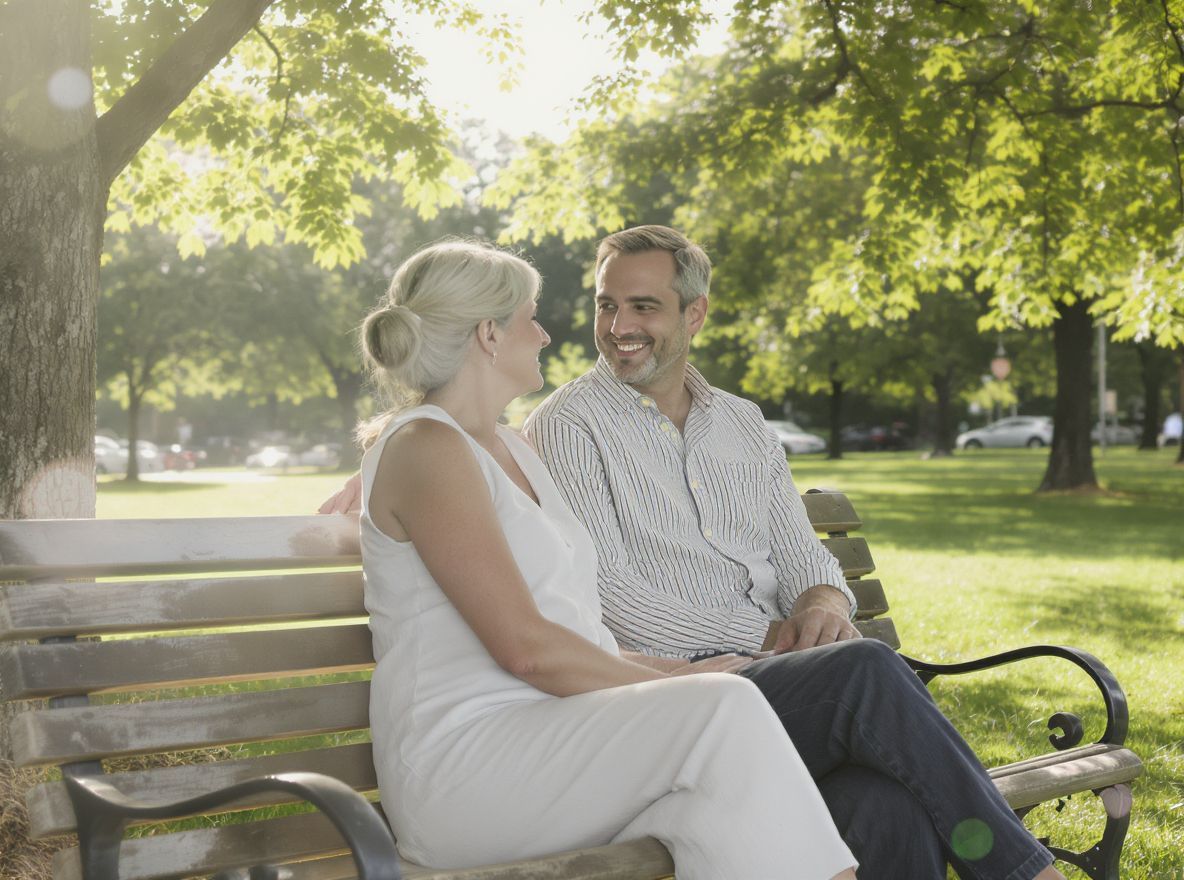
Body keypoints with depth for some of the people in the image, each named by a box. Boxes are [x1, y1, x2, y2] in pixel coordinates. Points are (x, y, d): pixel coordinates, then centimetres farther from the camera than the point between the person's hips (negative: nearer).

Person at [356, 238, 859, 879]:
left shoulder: (510, 448, 23)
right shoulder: (425, 448, -7)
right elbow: (526, 647, -16)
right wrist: (667, 683, -7)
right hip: (461, 761, -8)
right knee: (724, 710, -28)